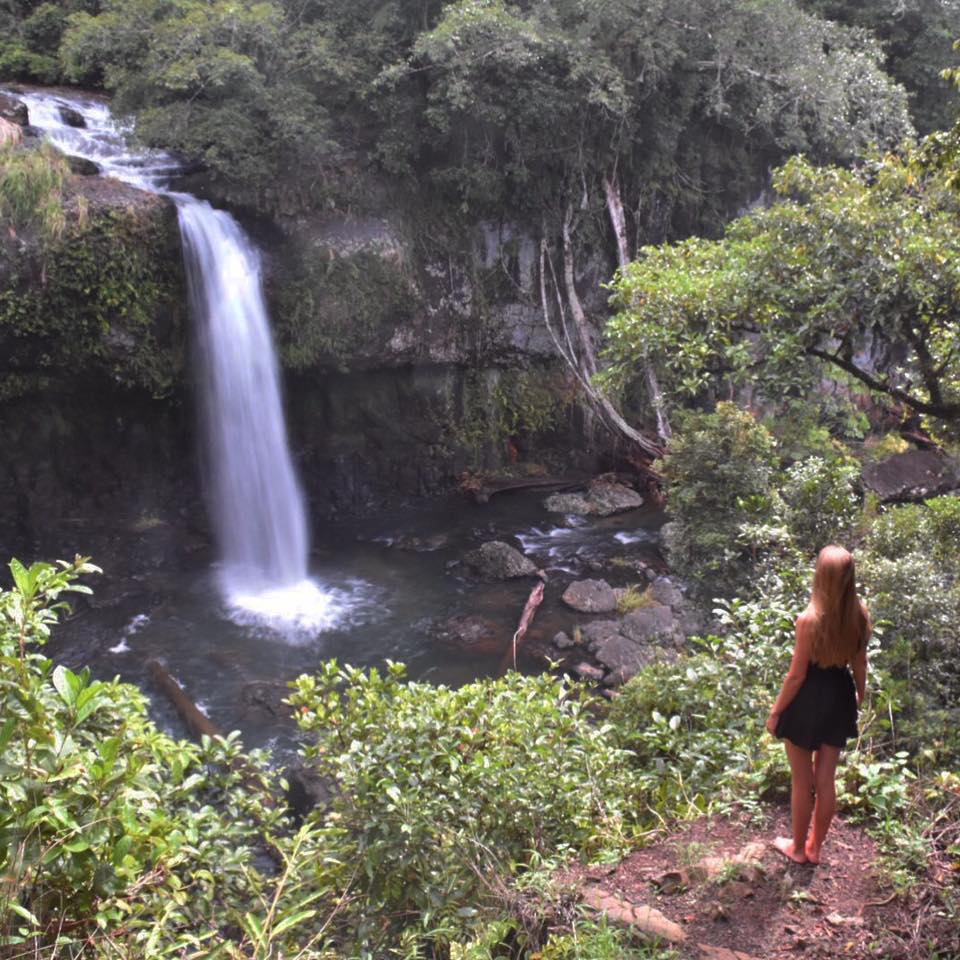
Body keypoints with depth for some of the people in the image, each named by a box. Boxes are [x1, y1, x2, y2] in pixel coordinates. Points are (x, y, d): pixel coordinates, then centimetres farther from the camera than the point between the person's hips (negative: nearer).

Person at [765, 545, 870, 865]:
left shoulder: (809, 619, -26)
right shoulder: (860, 613, -10)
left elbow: (797, 674, -18)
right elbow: (859, 663, 4)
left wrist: (776, 711, -5)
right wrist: (860, 694, 23)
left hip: (809, 699, -5)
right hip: (840, 696, 5)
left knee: (802, 781, 14)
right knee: (826, 780, 19)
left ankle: (798, 848, 32)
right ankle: (815, 847, 35)